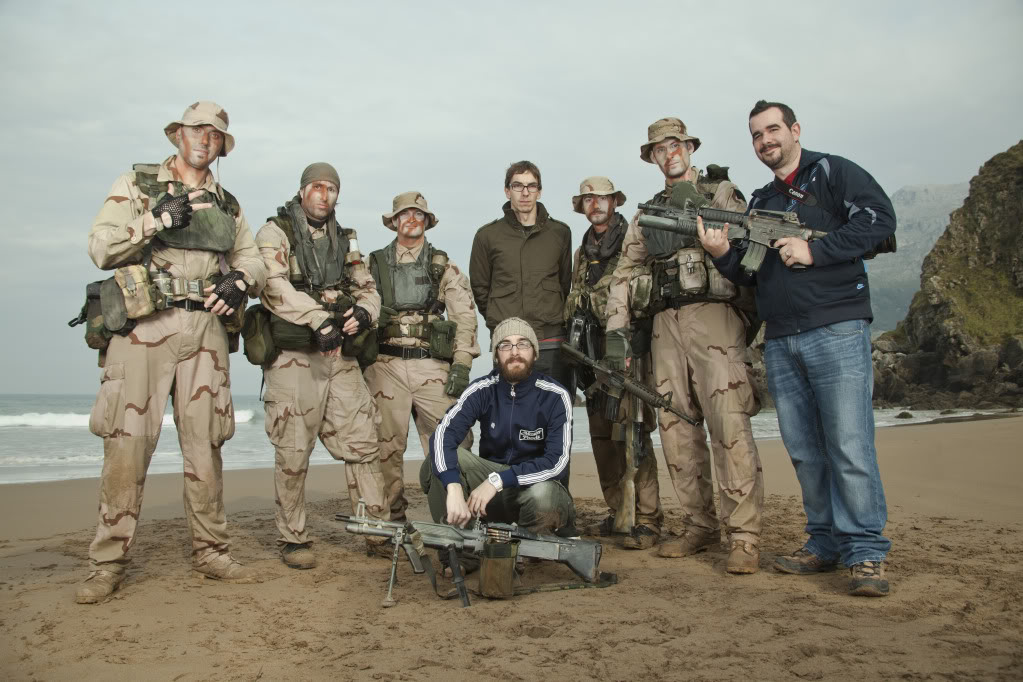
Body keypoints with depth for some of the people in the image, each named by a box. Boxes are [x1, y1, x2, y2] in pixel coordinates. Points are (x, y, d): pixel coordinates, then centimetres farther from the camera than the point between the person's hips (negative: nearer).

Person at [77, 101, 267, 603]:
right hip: (144, 326, -3)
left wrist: (239, 281, -4)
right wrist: (155, 220, -10)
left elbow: (253, 259, 17)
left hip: (205, 329, 3)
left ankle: (211, 552, 15)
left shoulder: (227, 204, 21)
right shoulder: (135, 186, 10)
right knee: (127, 444, -6)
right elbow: (100, 248, 1)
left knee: (205, 444, 5)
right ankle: (107, 565, 3)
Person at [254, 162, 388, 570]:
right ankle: (293, 540, 13)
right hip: (293, 357, -5)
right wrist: (319, 320, -25)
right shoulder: (275, 233, 2)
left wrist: (362, 313, -7)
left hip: (341, 357, 5)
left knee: (363, 443, 4)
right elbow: (274, 286, -15)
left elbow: (367, 288, 17)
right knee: (293, 453, 0)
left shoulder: (345, 240, 20)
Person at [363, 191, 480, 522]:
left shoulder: (444, 267, 11)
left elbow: (465, 315, 5)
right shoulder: (374, 265, 13)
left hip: (432, 365, 0)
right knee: (386, 446, 3)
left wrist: (462, 364, -4)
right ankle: (392, 517, 14)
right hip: (386, 366, 1)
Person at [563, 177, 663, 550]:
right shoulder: (582, 253, 22)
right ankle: (617, 513, 16)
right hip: (595, 351, 7)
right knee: (601, 434, 7)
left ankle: (648, 519, -8)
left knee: (631, 430, -13)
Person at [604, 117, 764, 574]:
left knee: (729, 426, -13)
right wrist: (616, 329, 5)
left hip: (713, 317, -5)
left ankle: (743, 537, -9)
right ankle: (700, 527, 15)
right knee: (676, 429, 4)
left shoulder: (721, 194, 11)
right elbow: (625, 274, 15)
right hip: (665, 325, 5)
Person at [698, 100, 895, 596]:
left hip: (837, 331, -6)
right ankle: (826, 543, 18)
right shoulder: (759, 202, 22)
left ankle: (866, 554, -1)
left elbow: (879, 218, -10)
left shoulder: (832, 173, 5)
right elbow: (750, 274, 17)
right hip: (780, 342, 6)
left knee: (848, 445, -9)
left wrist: (813, 251, -15)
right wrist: (723, 254, -3)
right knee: (804, 450, 8)